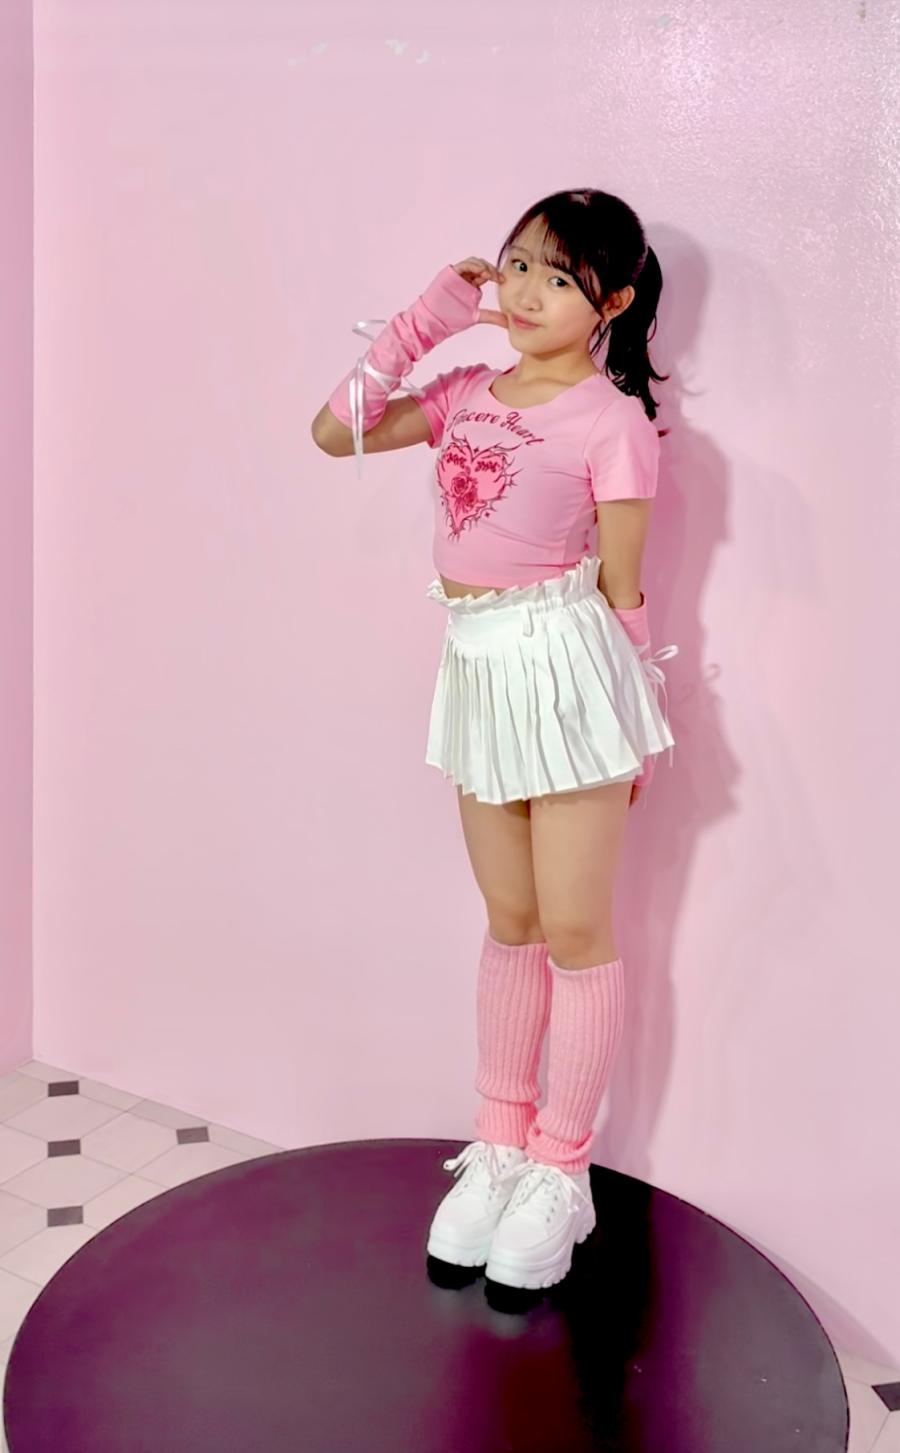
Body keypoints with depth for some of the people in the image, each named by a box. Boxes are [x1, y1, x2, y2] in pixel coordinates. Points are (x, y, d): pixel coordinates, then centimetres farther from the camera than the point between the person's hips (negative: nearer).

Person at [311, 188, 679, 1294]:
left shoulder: (612, 423, -8)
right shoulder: (468, 394, 9)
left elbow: (621, 592, -6)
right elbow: (335, 432, 7)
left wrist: (629, 727, -3)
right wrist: (423, 322, 2)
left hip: (567, 673, -6)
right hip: (479, 673, 6)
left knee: (575, 931, 4)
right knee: (510, 923, 16)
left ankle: (561, 1171, 19)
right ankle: (499, 1145, 29)